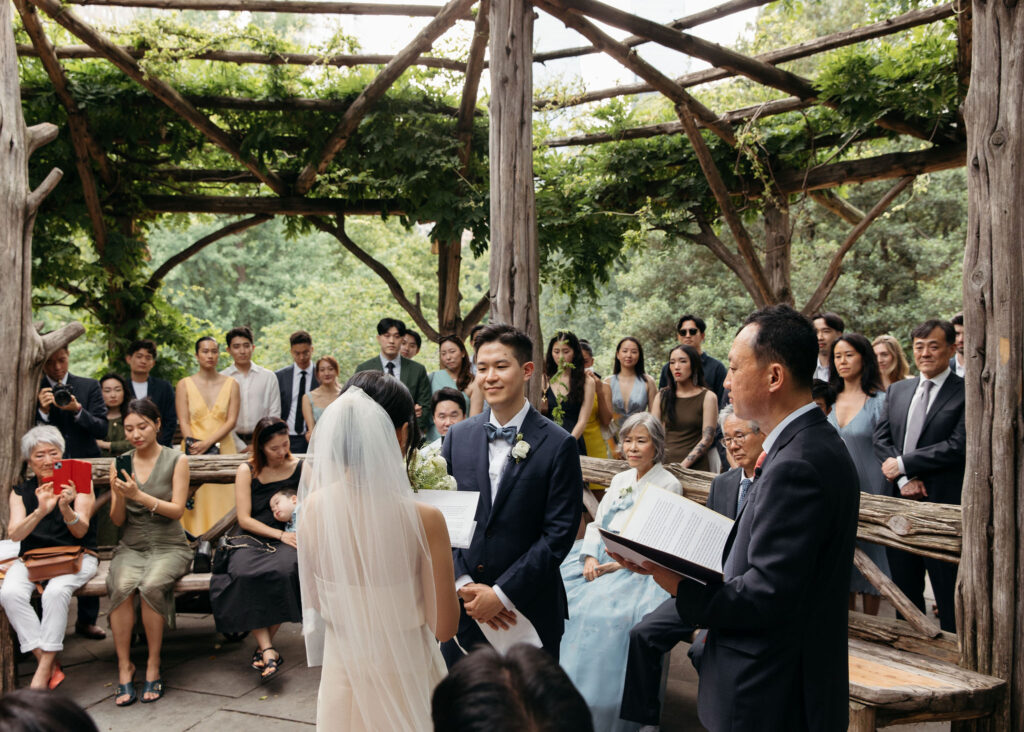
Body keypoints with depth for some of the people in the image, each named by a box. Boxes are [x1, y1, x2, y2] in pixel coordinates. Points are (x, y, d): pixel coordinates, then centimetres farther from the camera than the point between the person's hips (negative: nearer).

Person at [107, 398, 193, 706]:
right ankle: (124, 666, -17)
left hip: (169, 546, -2)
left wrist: (139, 495, -19)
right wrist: (119, 496, -13)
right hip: (131, 547, 2)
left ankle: (153, 666, -17)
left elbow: (177, 510, -7)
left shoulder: (176, 460, 0)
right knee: (121, 586, -30)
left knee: (151, 585, -32)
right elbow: (117, 520, 8)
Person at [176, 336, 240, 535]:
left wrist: (208, 443, -12)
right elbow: (183, 422, 0)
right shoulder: (184, 384, 7)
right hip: (194, 452, -1)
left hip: (223, 449, 1)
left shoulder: (231, 384, 8)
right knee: (196, 502, -4)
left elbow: (231, 421, -1)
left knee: (223, 501, -3)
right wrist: (194, 446, -13)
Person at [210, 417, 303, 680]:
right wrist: (279, 534, -11)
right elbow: (244, 519, -1)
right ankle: (268, 649, -28)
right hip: (251, 538, 0)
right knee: (244, 574, -34)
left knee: (285, 570, -35)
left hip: (287, 537, 0)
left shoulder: (301, 468, 8)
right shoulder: (246, 470, 4)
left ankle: (264, 646, -18)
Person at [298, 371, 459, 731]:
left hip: (341, 673, 3)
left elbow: (314, 600, 1)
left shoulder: (314, 505, -13)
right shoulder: (424, 519, -25)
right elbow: (444, 626, -15)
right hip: (403, 678, -3)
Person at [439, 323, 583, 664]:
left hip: (529, 611, -3)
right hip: (462, 606, 3)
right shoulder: (458, 437, 3)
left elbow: (559, 533, -11)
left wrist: (501, 593, -14)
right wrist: (464, 585, -8)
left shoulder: (558, 445, -9)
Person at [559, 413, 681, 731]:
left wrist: (618, 565, -17)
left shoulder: (668, 485, 0)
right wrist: (590, 557, -4)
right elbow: (597, 523, 16)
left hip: (637, 569, -6)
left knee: (601, 612, -31)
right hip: (600, 559, 6)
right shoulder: (620, 480, 21)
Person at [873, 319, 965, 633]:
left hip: (943, 505, -5)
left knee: (949, 597, 3)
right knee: (905, 591, 16)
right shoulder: (896, 390, 12)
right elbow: (881, 439, 6)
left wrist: (903, 464, -13)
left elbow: (959, 446, -16)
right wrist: (904, 479, -9)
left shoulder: (966, 393, -6)